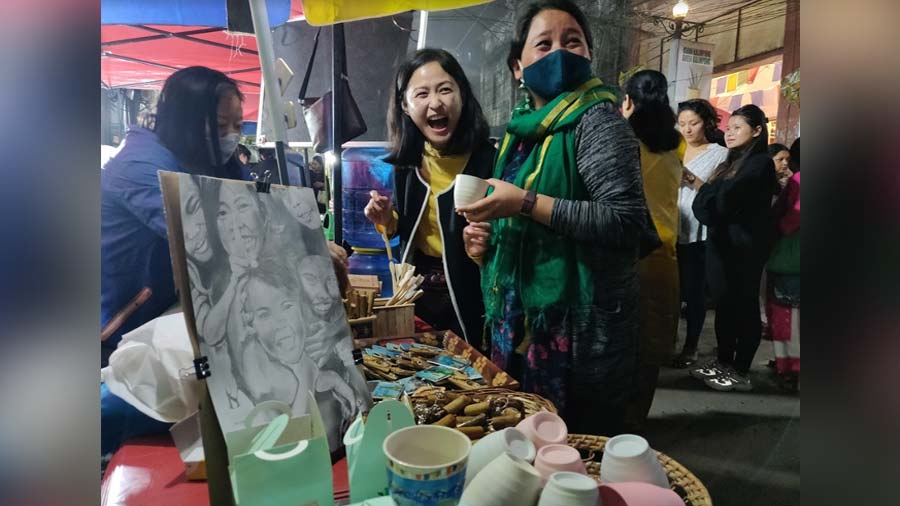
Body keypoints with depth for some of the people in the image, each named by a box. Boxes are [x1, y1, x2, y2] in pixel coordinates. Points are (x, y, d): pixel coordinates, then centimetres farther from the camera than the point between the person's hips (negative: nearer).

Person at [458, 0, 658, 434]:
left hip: (580, 327, -7)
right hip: (520, 319, 8)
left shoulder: (596, 120, -12)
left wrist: (526, 203, -25)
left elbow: (629, 220, -23)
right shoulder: (521, 129, 11)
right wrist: (486, 241, 2)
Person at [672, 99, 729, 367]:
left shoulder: (719, 153, 1)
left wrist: (691, 179, -18)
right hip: (672, 230, 4)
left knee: (693, 289, 0)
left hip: (698, 233, -4)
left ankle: (690, 346, 12)